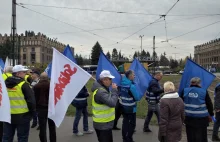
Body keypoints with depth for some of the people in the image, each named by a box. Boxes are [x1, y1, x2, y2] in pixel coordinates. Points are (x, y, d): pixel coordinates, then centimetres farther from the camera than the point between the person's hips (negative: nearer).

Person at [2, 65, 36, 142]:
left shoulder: (5, 83, 5)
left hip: (8, 115, 6)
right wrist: (32, 111, 0)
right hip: (22, 116, -5)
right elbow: (31, 100, -15)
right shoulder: (23, 85, -14)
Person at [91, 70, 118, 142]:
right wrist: (114, 90, -21)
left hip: (105, 122, 10)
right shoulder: (100, 91, -25)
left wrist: (113, 90, 0)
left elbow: (109, 100, 13)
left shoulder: (103, 88, 9)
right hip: (102, 124, -10)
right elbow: (112, 103, -32)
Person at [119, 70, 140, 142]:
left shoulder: (122, 83, -2)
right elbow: (137, 98, -17)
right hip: (131, 108, -7)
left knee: (125, 122, 19)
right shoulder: (132, 86, -24)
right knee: (132, 124, 9)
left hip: (123, 107, 7)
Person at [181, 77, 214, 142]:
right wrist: (211, 114, 16)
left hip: (189, 117, 2)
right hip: (201, 118, -2)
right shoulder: (204, 92, -6)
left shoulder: (185, 91, 0)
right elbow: (209, 104, 1)